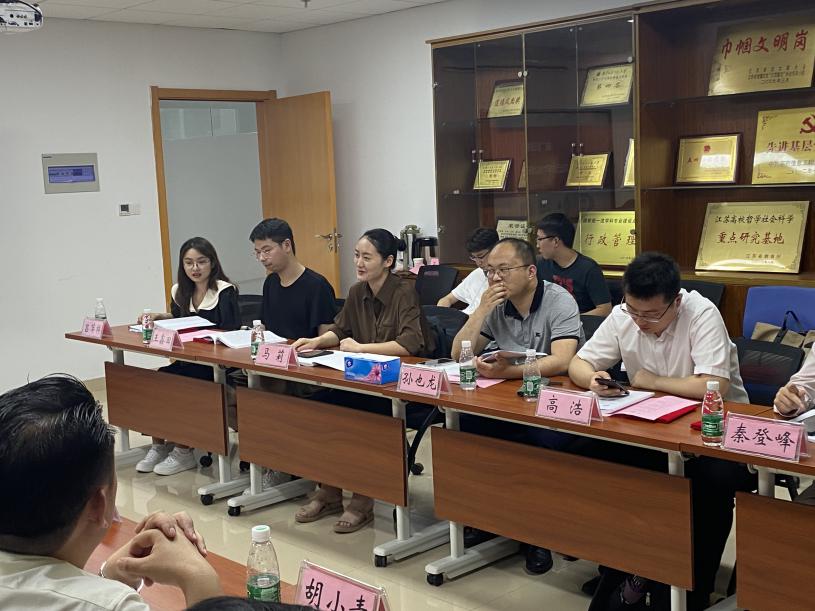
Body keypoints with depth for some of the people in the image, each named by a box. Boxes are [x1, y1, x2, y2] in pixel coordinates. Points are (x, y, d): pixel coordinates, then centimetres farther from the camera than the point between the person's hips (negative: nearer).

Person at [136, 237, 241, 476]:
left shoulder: (225, 292, -11)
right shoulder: (180, 291, 10)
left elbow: (231, 333, -18)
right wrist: (158, 317, 11)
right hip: (190, 362, 7)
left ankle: (183, 453, -9)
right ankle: (158, 446, -2)